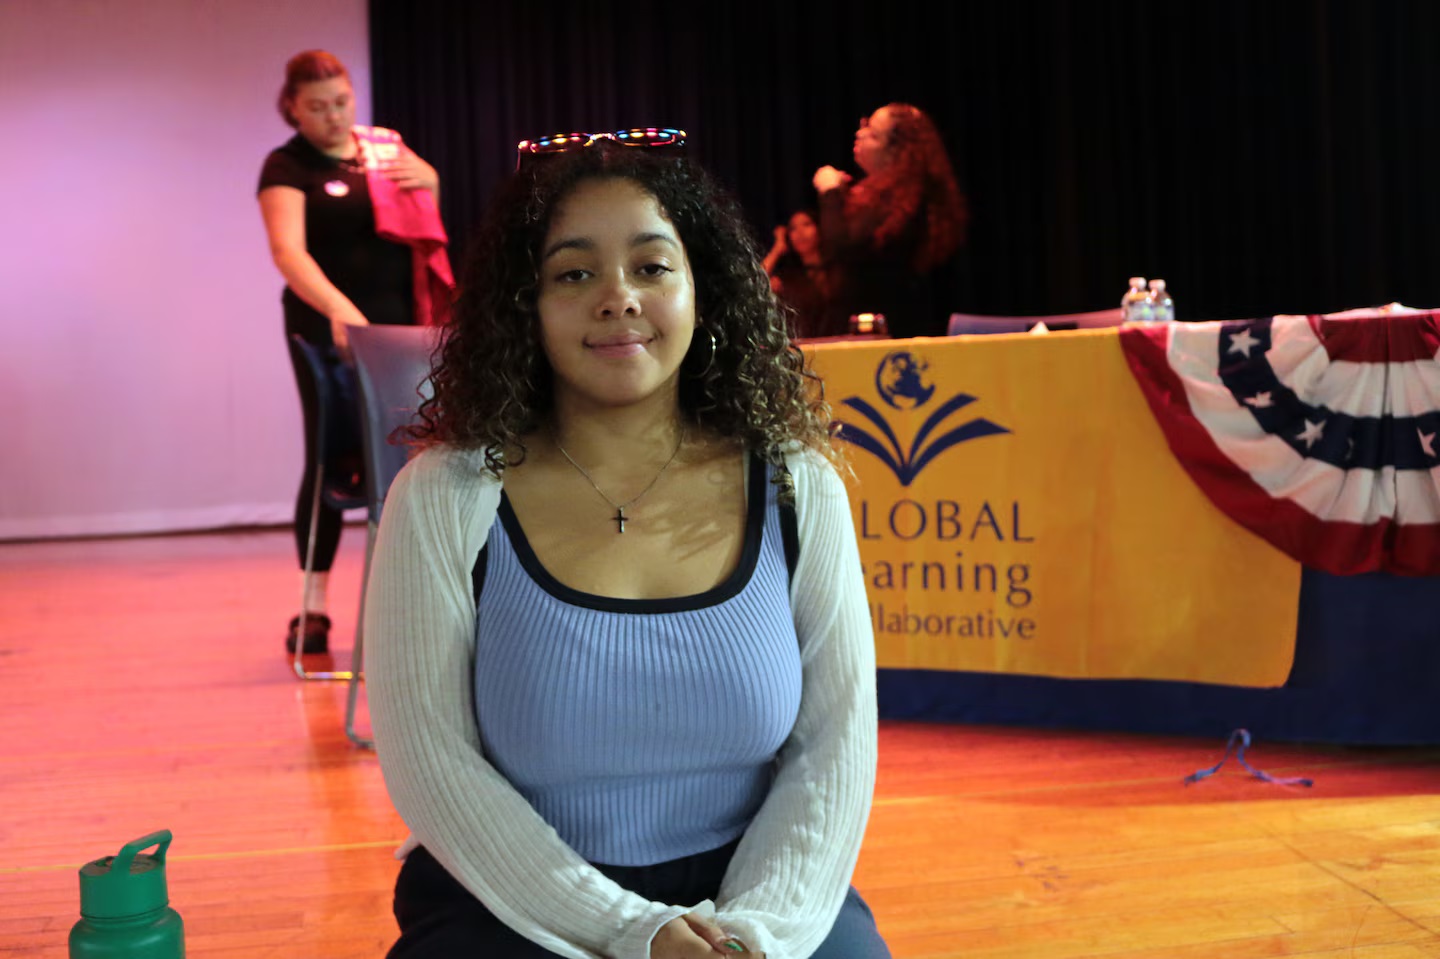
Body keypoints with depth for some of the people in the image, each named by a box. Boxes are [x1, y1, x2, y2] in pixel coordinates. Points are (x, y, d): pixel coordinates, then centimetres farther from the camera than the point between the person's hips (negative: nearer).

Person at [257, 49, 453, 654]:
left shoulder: (386, 147, 11)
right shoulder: (288, 167, -4)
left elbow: (426, 224, 23)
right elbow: (287, 250, -20)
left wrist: (429, 182, 1)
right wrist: (339, 309, -37)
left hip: (400, 322, 4)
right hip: (329, 329, -4)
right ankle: (312, 607, 10)